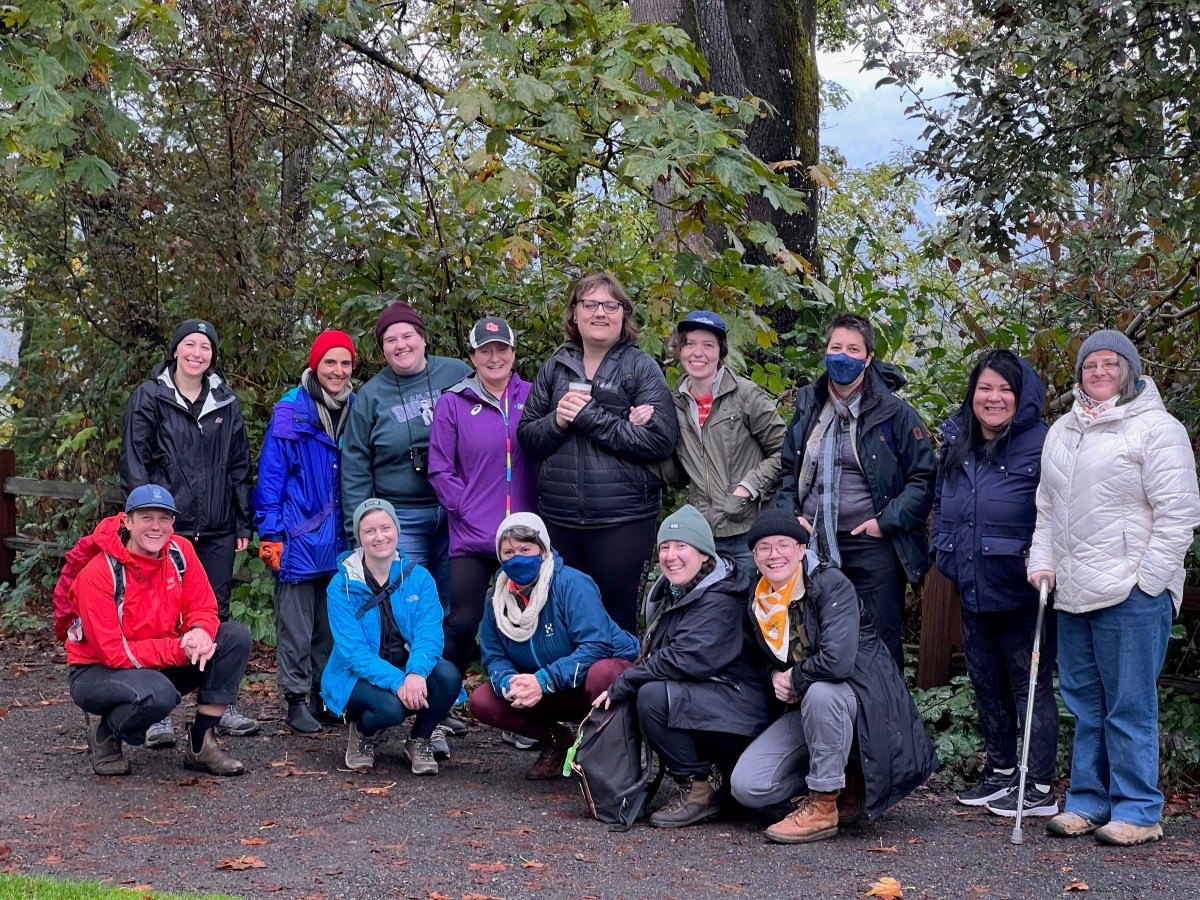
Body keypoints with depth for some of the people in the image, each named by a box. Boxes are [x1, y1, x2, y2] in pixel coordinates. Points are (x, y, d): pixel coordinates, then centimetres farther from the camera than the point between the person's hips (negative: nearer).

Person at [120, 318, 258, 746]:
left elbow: (239, 465, 15)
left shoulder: (226, 402, 13)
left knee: (216, 615, 7)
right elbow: (134, 463, -2)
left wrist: (243, 522, 10)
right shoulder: (149, 398, 2)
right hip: (166, 525, -4)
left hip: (217, 529, 4)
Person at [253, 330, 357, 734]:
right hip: (299, 536, -5)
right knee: (296, 625, 2)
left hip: (341, 539, 5)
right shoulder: (289, 413, -7)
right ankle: (296, 701, 8)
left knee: (333, 622, 12)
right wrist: (271, 534, -11)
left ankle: (325, 696, 22)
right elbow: (270, 476, -7)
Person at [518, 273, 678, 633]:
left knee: (619, 623, 4)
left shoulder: (641, 367, -1)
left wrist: (588, 417, -13)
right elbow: (526, 437, 10)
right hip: (559, 519, 4)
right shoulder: (555, 368, 10)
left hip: (623, 520, -3)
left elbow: (660, 440, -12)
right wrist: (556, 421, -11)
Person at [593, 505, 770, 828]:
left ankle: (699, 786, -12)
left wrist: (621, 686, -19)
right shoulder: (671, 590, 12)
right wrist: (624, 684, -5)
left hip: (738, 711, -10)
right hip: (703, 701, 10)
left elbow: (686, 660, -27)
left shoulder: (720, 600, -18)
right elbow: (653, 653, 15)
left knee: (653, 696, -27)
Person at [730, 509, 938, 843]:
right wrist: (776, 677, -4)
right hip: (805, 708, 7)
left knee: (819, 692, -42)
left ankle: (823, 807, -24)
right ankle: (844, 781, 12)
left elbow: (838, 661, -32)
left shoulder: (831, 585, -18)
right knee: (747, 787, -11)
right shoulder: (758, 603, 3)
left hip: (863, 698, -6)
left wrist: (795, 677, -15)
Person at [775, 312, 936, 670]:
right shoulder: (808, 408, 9)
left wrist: (887, 521, -11)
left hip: (871, 544, -4)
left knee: (880, 643, 1)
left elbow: (924, 477, -4)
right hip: (813, 544, 4)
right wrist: (789, 514, 4)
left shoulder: (894, 413, -5)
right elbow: (788, 468, 19)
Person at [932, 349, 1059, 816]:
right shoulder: (957, 443, 11)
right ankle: (1000, 771, 28)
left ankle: (1040, 787, 5)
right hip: (972, 587, 7)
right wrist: (944, 548, 15)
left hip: (1021, 591, -7)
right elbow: (941, 501, 25)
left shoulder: (1041, 444, -10)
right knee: (985, 681, 15)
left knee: (1029, 683, -1)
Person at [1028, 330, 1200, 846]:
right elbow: (1047, 508, 23)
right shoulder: (1062, 431, 17)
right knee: (1085, 703, 12)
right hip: (1073, 593, 7)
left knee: (1129, 707, -4)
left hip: (1132, 595, -7)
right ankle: (1088, 802, 21)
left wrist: (1146, 581, -13)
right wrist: (1042, 560, 9)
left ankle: (1138, 813, 4)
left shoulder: (1155, 429, -6)